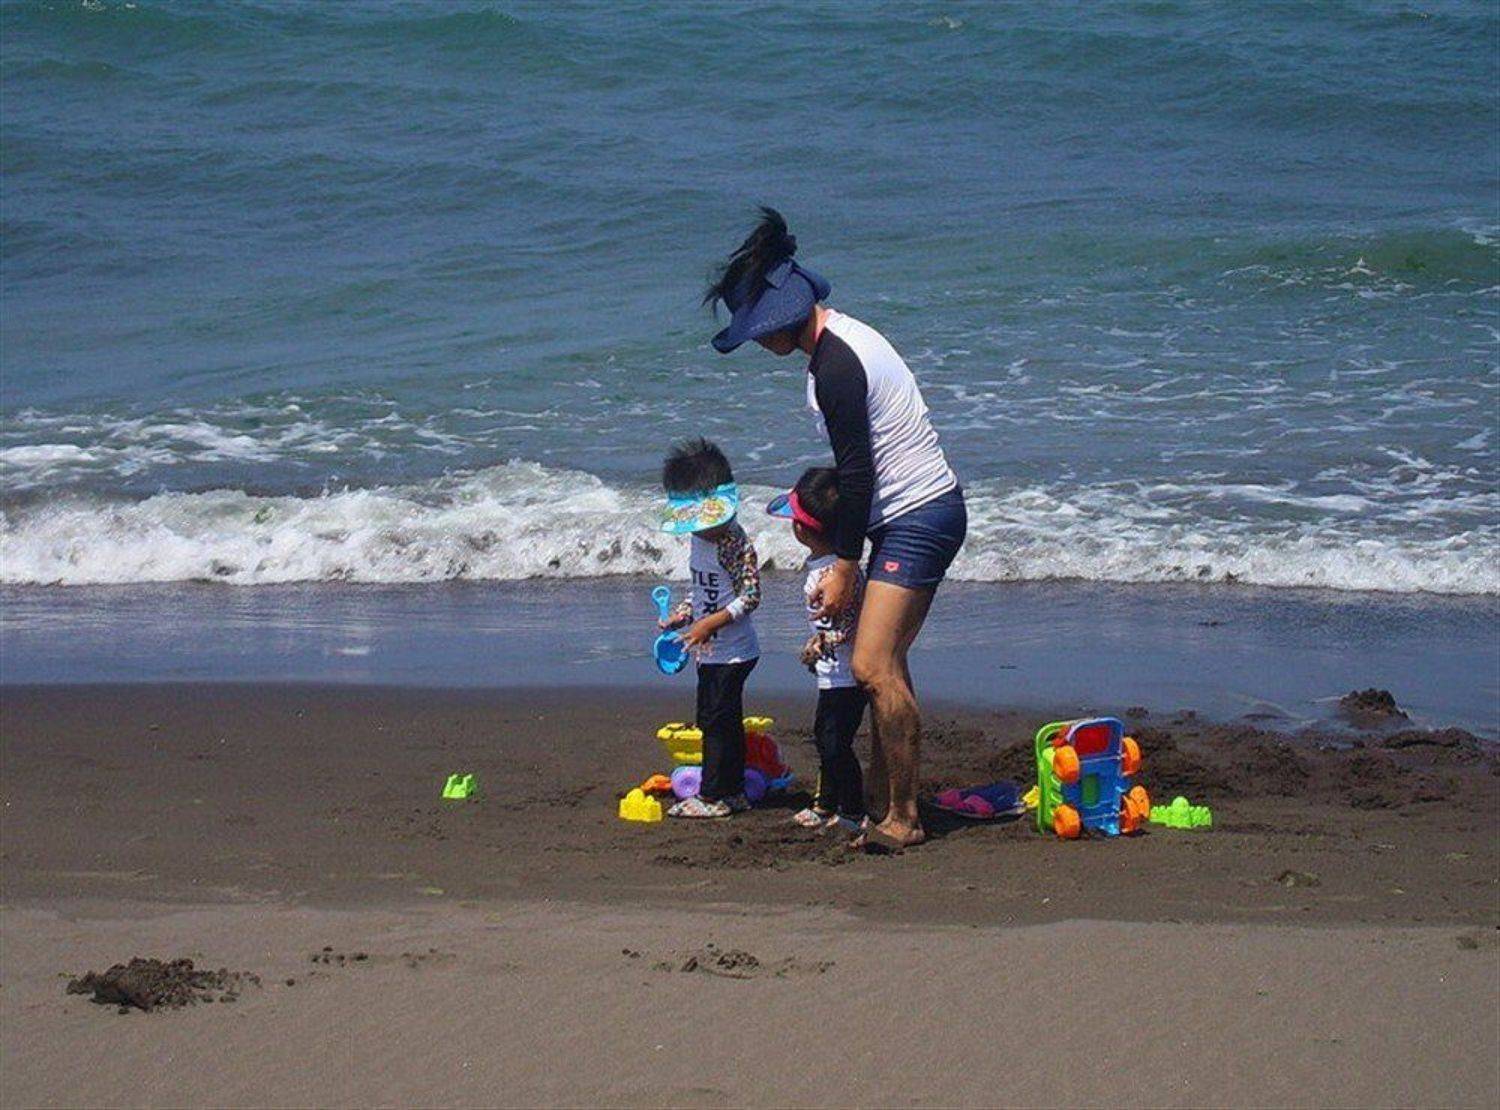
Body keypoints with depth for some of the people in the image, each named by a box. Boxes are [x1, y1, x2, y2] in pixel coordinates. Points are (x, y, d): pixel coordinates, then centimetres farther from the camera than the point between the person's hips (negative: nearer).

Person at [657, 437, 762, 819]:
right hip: (710, 652, 9)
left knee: (716, 718, -7)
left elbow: (750, 595, -21)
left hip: (732, 651, -9)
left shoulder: (735, 544, -17)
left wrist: (710, 623, -25)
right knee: (721, 719, 14)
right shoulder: (700, 541, 11)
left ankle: (714, 795, -2)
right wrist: (681, 615, 9)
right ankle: (733, 790, 22)